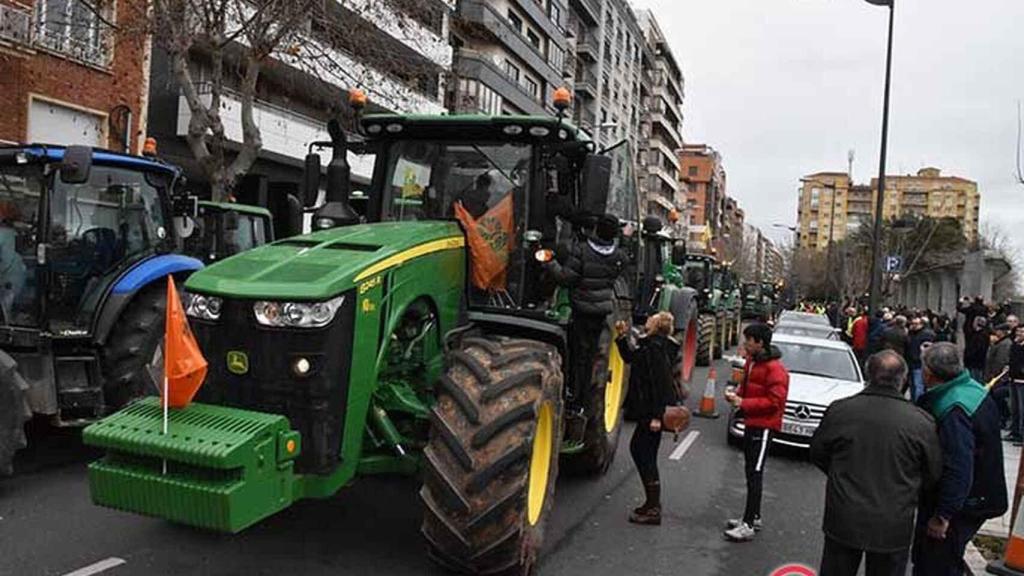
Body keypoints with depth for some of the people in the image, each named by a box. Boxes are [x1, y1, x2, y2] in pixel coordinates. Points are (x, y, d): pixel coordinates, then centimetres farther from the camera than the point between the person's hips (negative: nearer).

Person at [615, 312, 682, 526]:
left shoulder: (656, 347, -19)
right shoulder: (649, 344, 11)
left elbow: (661, 381, -23)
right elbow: (630, 357, 27)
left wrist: (657, 415, -24)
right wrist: (622, 337, 14)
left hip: (651, 411, -10)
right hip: (649, 409, 10)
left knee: (645, 454, -3)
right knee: (638, 449, 17)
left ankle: (653, 510, 5)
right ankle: (652, 503, 27)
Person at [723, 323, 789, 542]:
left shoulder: (774, 368, -17)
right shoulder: (752, 361, 10)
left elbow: (774, 401, -21)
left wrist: (743, 403, -21)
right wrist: (736, 395, 2)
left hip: (764, 426, -9)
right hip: (751, 423, 9)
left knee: (755, 474, -8)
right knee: (751, 471, 16)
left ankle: (748, 526, -6)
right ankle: (753, 517, 29)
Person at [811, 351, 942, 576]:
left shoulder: (839, 410, -10)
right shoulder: (921, 422, -12)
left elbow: (817, 453, 3)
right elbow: (934, 474, 0)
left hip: (844, 521, 1)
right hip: (893, 527, -1)